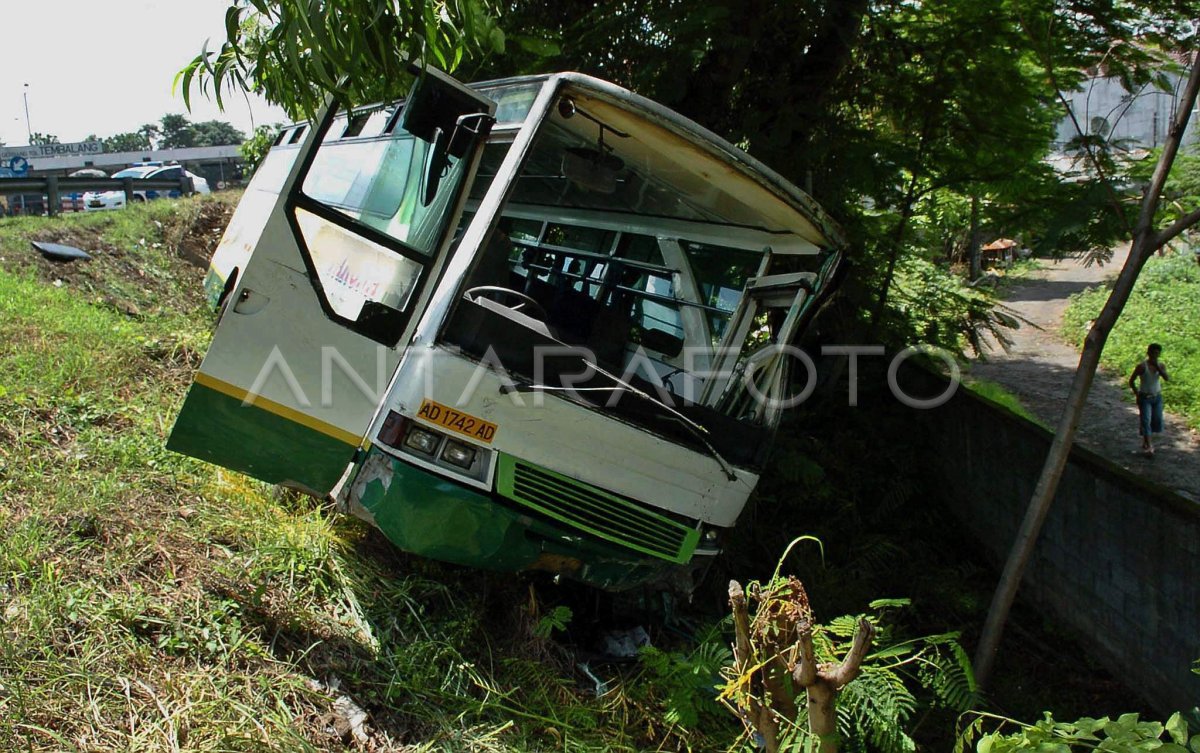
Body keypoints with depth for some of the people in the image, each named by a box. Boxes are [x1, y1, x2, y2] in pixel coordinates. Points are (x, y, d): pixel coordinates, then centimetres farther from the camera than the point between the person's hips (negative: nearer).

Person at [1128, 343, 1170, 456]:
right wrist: (1137, 393, -8)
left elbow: (1167, 379, -19)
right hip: (1145, 397, -5)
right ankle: (1148, 446, -11)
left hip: (1157, 397, 5)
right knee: (1146, 421, -11)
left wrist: (1158, 367, -27)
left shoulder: (1161, 366, -2)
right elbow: (1131, 381, -6)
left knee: (1157, 421, 10)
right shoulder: (1142, 366, -13)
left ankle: (1146, 440, 31)